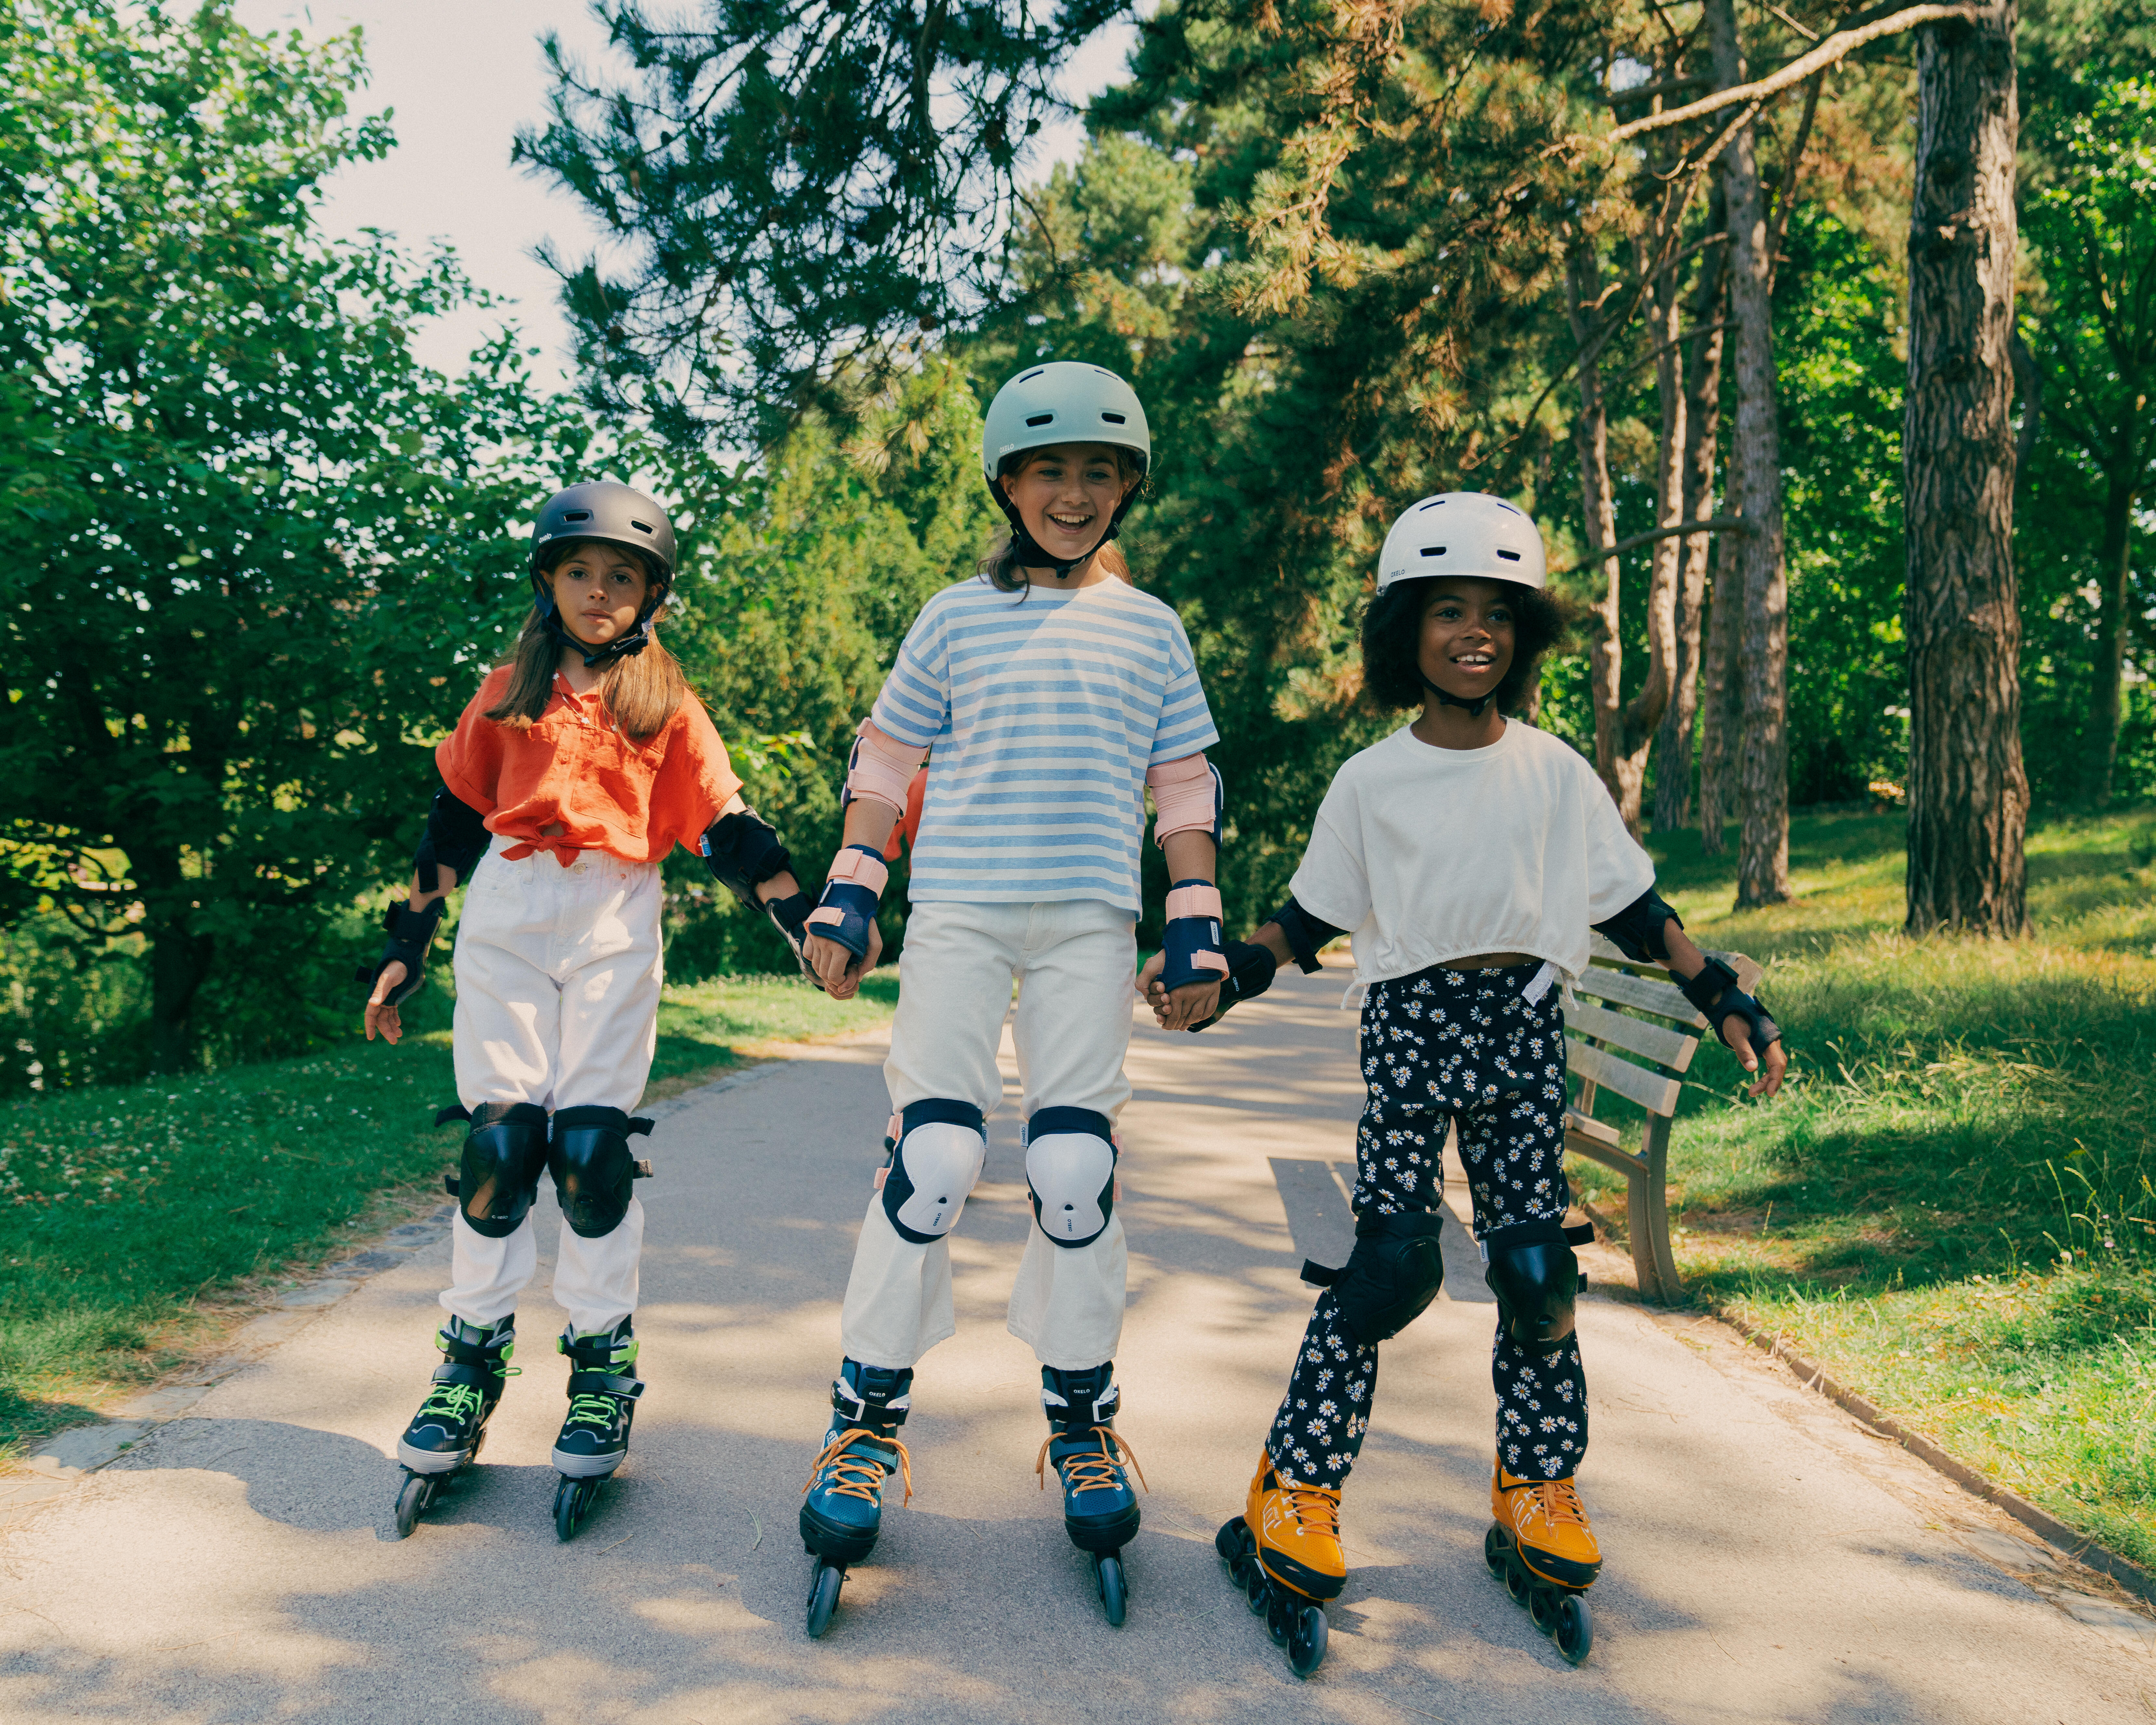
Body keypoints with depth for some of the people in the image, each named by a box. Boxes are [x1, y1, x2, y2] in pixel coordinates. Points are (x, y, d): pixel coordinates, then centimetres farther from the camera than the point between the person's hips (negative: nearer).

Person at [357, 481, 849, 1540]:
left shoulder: (666, 704, 10)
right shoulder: (510, 692, 14)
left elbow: (726, 831, 6)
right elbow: (454, 819, 15)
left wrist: (804, 927, -3)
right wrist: (407, 946, 14)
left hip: (615, 927, -1)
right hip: (506, 919, 1)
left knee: (591, 1143, -6)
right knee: (498, 1137, -3)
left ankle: (604, 1370, 7)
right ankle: (473, 1361, 10)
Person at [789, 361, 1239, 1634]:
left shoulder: (1151, 631, 12)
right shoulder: (958, 618, 8)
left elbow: (1185, 792, 14)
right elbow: (886, 764, 11)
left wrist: (1198, 932, 7)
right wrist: (847, 898, 5)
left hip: (1090, 929, 1)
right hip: (958, 917, -1)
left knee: (1078, 1169, -1)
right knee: (934, 1161, -7)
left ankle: (1083, 1426, 16)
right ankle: (869, 1423, 7)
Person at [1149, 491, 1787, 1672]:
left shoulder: (1556, 773, 9)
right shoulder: (1370, 784, 5)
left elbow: (1633, 908, 13)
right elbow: (1309, 923, 11)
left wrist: (1723, 998, 6)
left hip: (1524, 1024, 2)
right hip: (1410, 1019, -2)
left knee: (1537, 1267, -1)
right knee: (1389, 1263, -10)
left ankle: (1538, 1488, 18)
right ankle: (1297, 1488, 2)